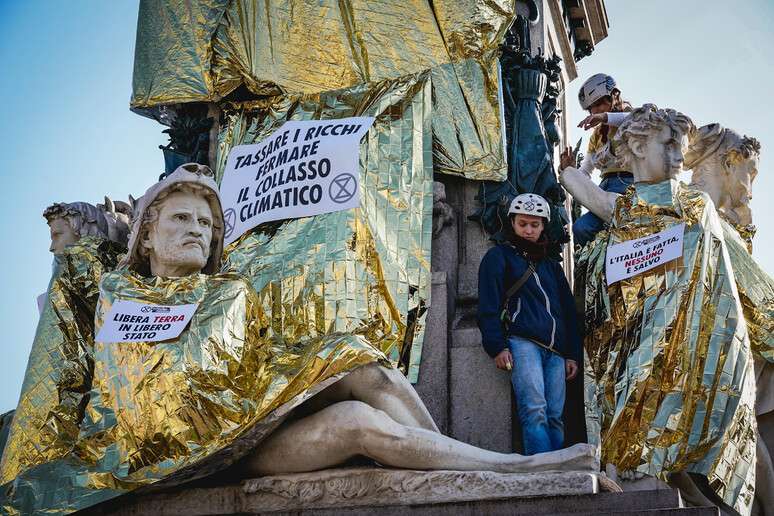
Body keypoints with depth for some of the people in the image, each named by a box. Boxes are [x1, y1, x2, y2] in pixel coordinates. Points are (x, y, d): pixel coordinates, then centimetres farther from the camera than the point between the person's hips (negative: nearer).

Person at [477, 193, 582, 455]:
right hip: (522, 342, -5)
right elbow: (489, 305, 2)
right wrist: (497, 346, -10)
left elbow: (569, 311, 27)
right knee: (534, 411, -20)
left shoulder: (552, 267, 28)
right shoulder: (499, 256, 12)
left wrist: (573, 354, 16)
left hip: (556, 349, 5)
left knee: (554, 416, -3)